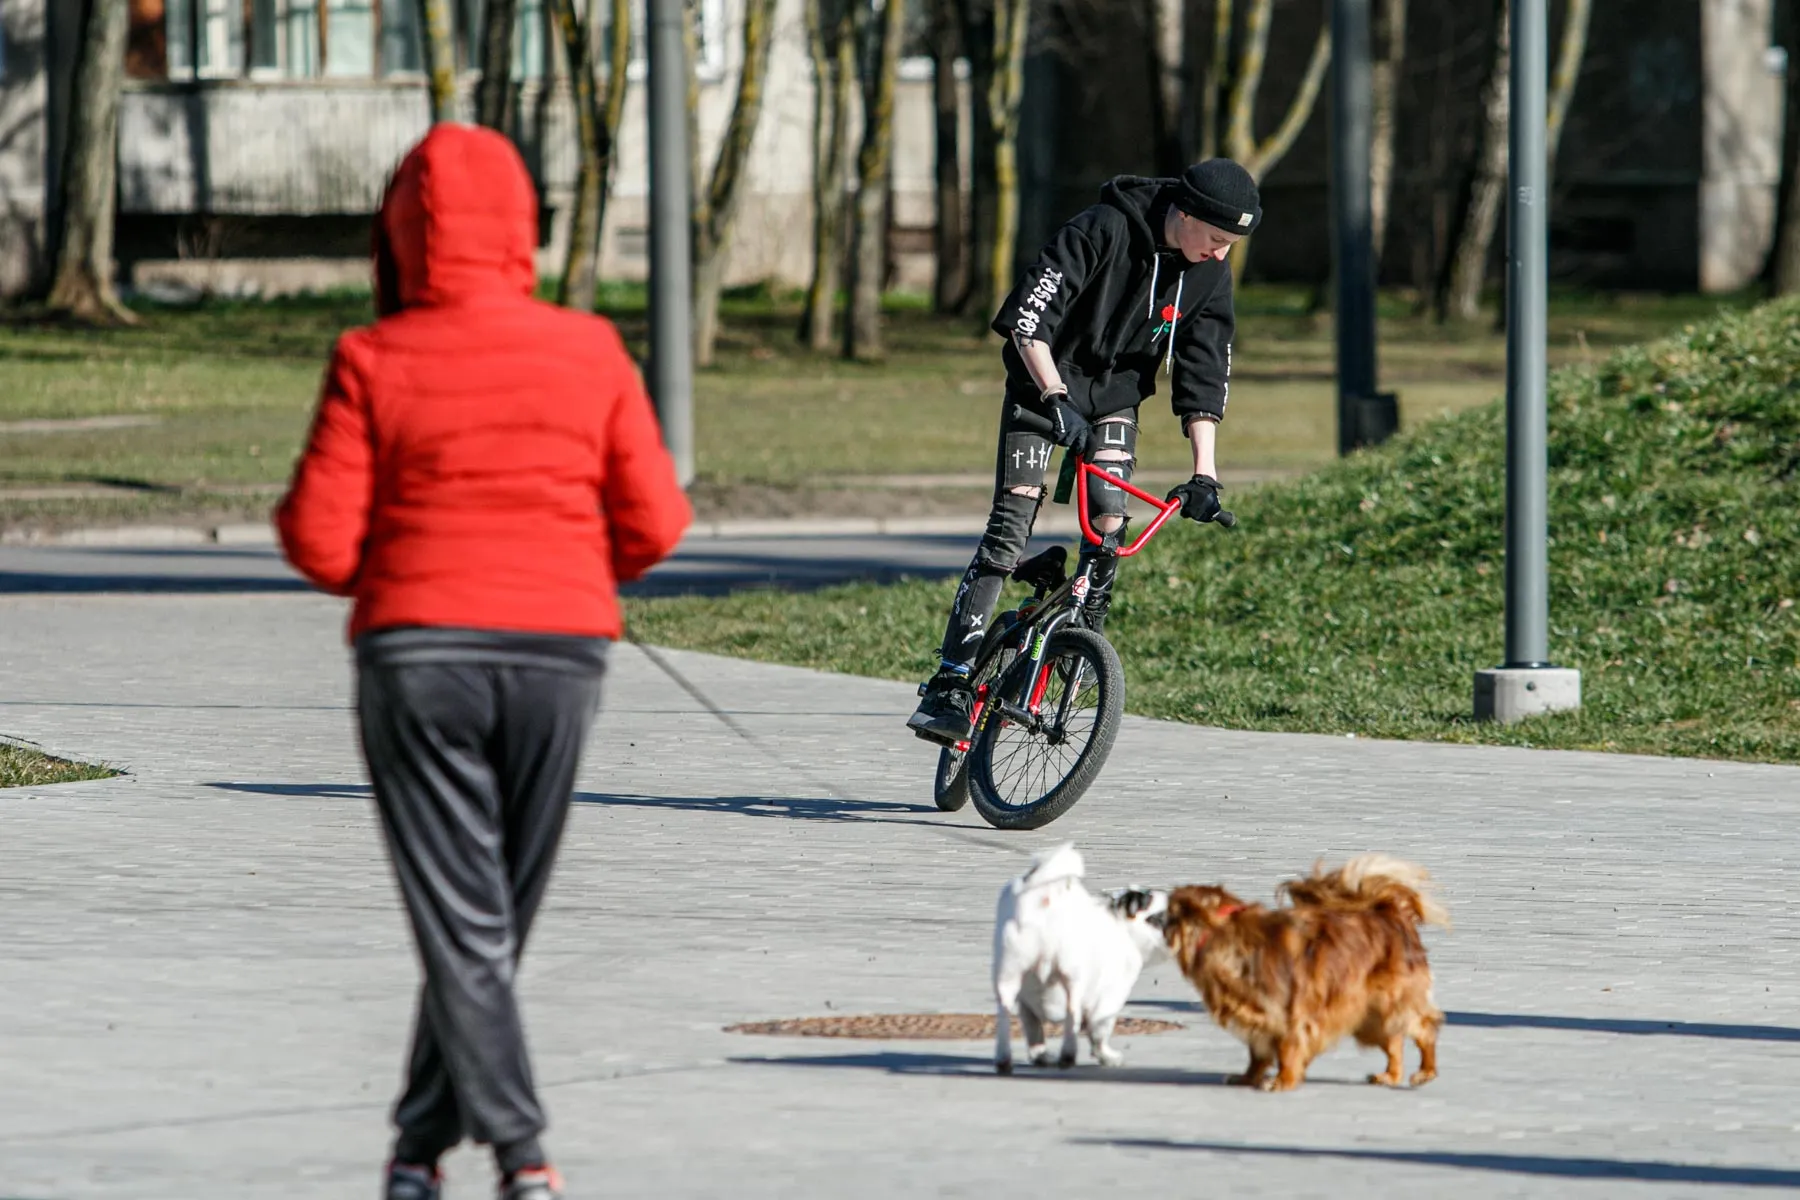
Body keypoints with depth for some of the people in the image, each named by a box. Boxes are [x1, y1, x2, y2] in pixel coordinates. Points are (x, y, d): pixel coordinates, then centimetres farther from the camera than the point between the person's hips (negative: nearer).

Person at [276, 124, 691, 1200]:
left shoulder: (375, 362, -7)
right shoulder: (591, 355, -1)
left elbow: (321, 544, -8)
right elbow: (652, 526, 0)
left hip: (417, 655, -2)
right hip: (560, 651, 2)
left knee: (460, 920, 0)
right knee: (497, 918, 14)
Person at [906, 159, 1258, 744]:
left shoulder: (1209, 275, -9)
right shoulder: (1102, 230, -26)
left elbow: (1203, 378, -5)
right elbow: (1026, 317, -26)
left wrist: (1204, 474, -12)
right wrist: (1057, 399, -34)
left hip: (1115, 393, 5)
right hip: (1045, 380, -5)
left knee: (1109, 525, -14)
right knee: (1010, 525, -16)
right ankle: (950, 685, -22)